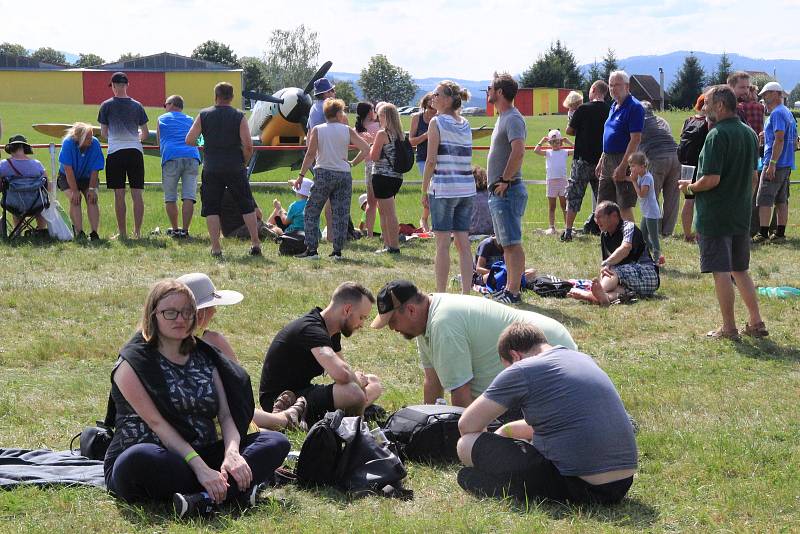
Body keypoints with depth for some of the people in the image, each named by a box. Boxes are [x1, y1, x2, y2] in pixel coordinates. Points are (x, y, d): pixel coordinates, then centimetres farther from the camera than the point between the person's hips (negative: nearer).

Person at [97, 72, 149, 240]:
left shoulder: (107, 105, 0)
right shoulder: (137, 106, 7)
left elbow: (103, 133, 6)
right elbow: (146, 133, 10)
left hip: (115, 152, -2)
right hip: (135, 151, 2)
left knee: (119, 195, 1)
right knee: (137, 194, 3)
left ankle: (122, 233, 2)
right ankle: (137, 232, 4)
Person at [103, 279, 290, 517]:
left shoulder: (204, 356, 14)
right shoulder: (133, 362, -4)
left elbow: (226, 415, 4)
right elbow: (157, 424, -15)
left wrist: (232, 453, -19)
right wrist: (201, 468, -27)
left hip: (201, 455, 6)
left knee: (277, 442, -12)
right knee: (136, 460, -41)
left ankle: (204, 499, -34)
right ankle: (234, 489, -29)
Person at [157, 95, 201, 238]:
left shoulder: (162, 119, 20)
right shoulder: (190, 120, 25)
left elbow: (159, 141, 29)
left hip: (171, 158, -2)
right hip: (192, 157, 2)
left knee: (170, 198, 7)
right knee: (188, 197, -2)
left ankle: (175, 229, 8)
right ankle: (185, 230, -7)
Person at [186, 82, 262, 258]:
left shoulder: (204, 115, 2)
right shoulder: (239, 116, -1)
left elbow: (189, 140, -2)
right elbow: (248, 145, -9)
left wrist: (200, 144, 19)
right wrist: (244, 162, 8)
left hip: (211, 169, 0)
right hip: (235, 168, 0)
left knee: (211, 208, 7)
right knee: (247, 206, 10)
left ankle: (216, 248, 1)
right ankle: (255, 243, 7)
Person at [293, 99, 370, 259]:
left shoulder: (317, 130, 1)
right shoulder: (347, 130, 4)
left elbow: (310, 154, -8)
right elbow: (365, 149, -2)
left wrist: (301, 175, -5)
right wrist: (352, 163, 9)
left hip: (324, 174, -1)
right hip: (344, 174, 1)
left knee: (312, 212, 7)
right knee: (341, 214, 6)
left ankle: (311, 249, 0)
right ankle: (338, 250, 4)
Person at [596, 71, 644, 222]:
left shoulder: (634, 107, -13)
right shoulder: (614, 106, 15)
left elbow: (635, 139, -19)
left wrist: (623, 167, -24)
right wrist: (601, 161, 19)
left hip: (623, 160, -9)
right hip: (608, 159, 9)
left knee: (624, 207, -6)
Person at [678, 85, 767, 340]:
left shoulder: (717, 135, -17)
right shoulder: (749, 133, 9)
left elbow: (711, 179, -22)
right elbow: (754, 177, 16)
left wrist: (690, 187, -6)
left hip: (715, 216, -8)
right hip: (742, 215, 8)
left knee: (721, 272, 0)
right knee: (740, 270, 17)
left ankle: (729, 328, 4)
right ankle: (756, 322, 17)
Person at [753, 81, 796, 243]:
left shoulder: (777, 113, -12)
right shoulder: (788, 113, 17)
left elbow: (780, 139, -21)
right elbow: (794, 139, 21)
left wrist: (772, 164, -24)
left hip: (775, 164, -9)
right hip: (787, 165, 9)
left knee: (764, 200, -7)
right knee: (782, 200, 10)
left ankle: (763, 234, -8)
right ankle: (780, 233, 11)